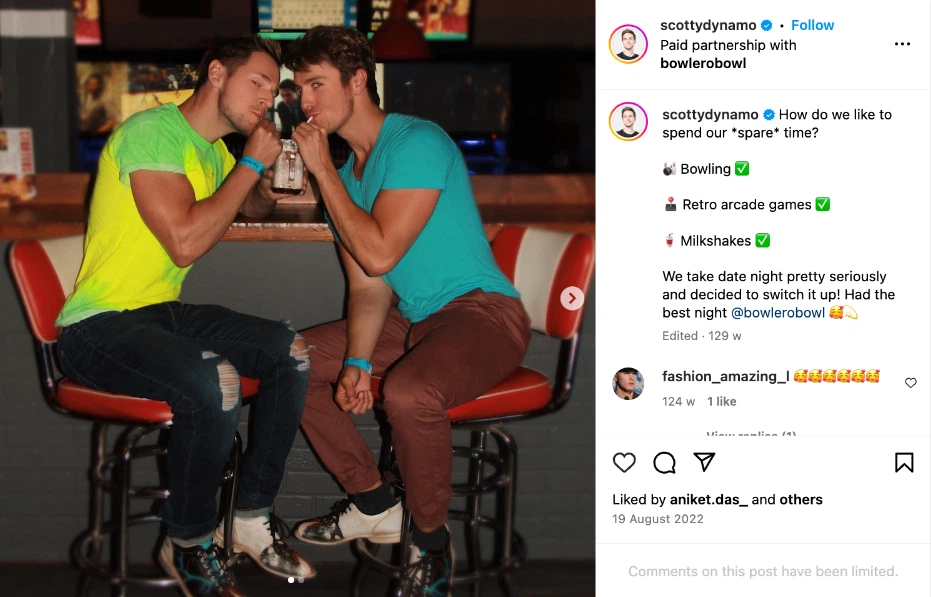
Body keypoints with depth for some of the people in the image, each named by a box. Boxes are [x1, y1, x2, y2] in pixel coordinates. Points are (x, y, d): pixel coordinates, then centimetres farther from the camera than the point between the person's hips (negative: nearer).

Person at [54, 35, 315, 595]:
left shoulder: (214, 151, 14)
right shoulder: (151, 131, -15)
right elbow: (185, 242, -24)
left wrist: (266, 181, 7)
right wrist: (252, 163, -14)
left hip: (164, 313, 9)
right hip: (99, 325, -9)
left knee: (292, 351, -4)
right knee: (213, 382, -34)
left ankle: (252, 518, 5)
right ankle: (189, 544, -12)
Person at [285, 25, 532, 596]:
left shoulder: (417, 143, -16)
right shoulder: (347, 172, 12)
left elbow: (379, 255, -23)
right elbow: (368, 288, 7)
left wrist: (322, 170, -15)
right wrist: (357, 362, -11)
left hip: (483, 312, -10)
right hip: (411, 319, 10)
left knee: (408, 391, -38)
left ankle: (432, 542, -13)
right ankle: (374, 506, 14)